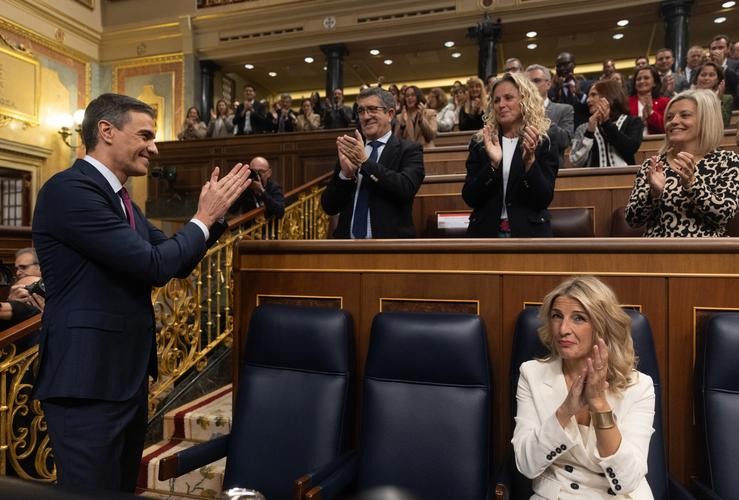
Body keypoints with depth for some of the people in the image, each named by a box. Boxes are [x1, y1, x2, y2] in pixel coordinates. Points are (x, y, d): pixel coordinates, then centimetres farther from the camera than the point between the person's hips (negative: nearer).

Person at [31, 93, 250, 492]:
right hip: (87, 379, -10)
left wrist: (215, 212, 5)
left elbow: (178, 262, 16)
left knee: (123, 488, 21)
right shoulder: (69, 189, -17)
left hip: (126, 374, 10)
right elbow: (154, 266, -23)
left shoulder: (118, 199, 13)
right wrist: (203, 217, -9)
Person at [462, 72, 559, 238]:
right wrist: (493, 163, -19)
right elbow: (469, 198, -6)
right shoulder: (480, 142, 2)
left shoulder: (543, 143, -1)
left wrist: (529, 160, -22)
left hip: (529, 231, -1)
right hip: (486, 231, 1)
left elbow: (544, 200, -9)